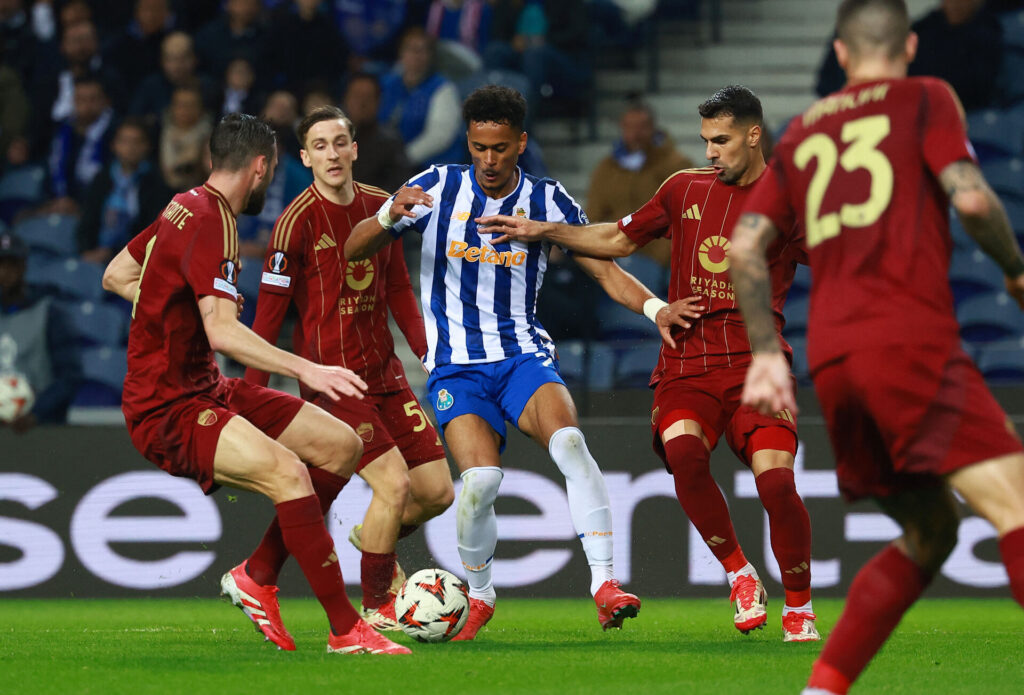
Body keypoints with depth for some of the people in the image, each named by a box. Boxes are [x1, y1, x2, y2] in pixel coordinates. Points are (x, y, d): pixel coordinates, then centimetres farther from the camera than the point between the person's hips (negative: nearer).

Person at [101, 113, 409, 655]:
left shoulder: (185, 207, 11)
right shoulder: (211, 222, -19)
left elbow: (115, 276, 24)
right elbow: (222, 332, -31)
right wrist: (305, 370, -36)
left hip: (203, 389, 10)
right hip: (166, 410, -10)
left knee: (341, 445, 4)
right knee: (287, 470, -31)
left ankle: (255, 577, 11)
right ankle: (345, 631, -31)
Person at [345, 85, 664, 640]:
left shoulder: (546, 200, 2)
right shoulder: (437, 188, -1)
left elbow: (605, 269, 1)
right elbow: (354, 251, -2)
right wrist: (389, 217, -24)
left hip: (524, 355, 1)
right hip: (456, 365, -1)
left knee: (568, 439, -30)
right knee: (480, 478, -23)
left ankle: (604, 583, -29)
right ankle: (478, 595, 5)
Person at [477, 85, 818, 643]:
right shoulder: (685, 188, 15)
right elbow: (621, 239, 28)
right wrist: (543, 231, 24)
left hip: (756, 364, -2)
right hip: (686, 362, 2)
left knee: (774, 477, -20)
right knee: (682, 449, -29)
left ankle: (799, 609, 3)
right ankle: (740, 576, -8)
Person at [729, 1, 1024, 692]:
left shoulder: (804, 131, 23)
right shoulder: (925, 100, 8)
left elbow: (745, 244, 16)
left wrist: (767, 350, 19)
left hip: (831, 359, 7)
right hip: (910, 338, -7)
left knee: (929, 534, 19)